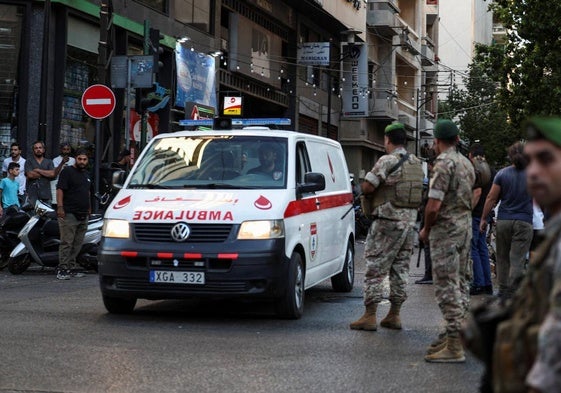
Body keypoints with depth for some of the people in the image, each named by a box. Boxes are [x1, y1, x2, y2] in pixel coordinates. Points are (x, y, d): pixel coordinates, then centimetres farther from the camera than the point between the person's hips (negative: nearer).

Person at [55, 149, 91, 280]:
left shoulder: (86, 174, 20)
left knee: (77, 244, 8)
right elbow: (60, 190, -12)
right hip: (69, 214, -8)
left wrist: (89, 208, 27)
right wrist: (60, 207, -21)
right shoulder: (67, 172, -4)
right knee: (66, 242, -10)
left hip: (83, 215, 8)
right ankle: (62, 269, -10)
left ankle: (71, 268, 13)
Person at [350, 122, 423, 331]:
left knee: (375, 268, -3)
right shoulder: (417, 163, 12)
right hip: (410, 220, 7)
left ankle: (369, 316, -4)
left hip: (388, 221, -7)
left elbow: (367, 187, -16)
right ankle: (394, 315, 15)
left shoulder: (387, 161, -12)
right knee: (400, 269, 12)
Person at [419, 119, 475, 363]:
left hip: (446, 230, -9)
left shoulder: (443, 164, -17)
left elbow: (433, 207, -20)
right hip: (465, 225, 9)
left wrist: (426, 230, -5)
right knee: (461, 283, 15)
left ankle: (454, 347, -8)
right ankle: (455, 332, 24)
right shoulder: (466, 163, 12)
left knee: (447, 286, -7)